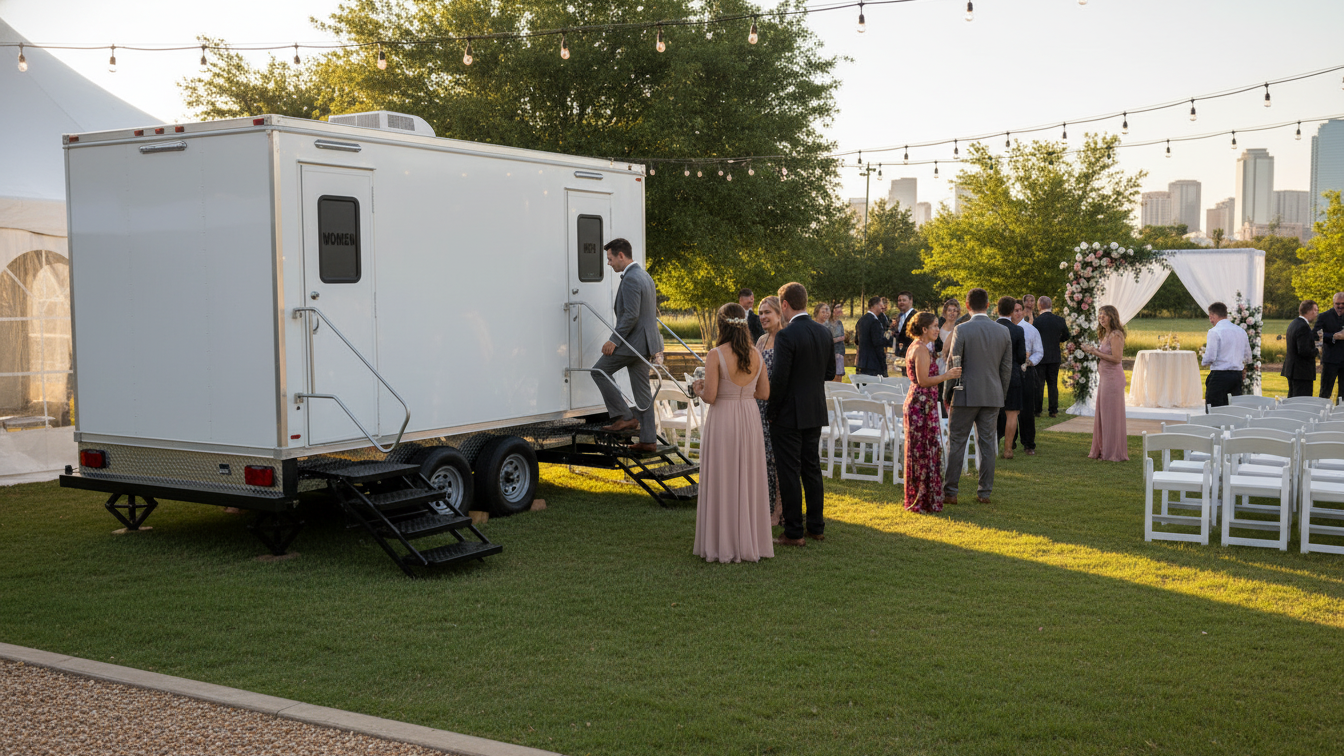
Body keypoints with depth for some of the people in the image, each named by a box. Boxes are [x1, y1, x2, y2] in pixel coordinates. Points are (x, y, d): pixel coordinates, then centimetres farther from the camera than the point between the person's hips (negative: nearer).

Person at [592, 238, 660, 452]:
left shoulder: (630, 279, -16)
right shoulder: (645, 276, 18)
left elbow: (631, 315, -24)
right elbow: (653, 313, 23)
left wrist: (614, 340, -20)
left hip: (633, 341, -10)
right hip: (646, 341, 10)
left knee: (600, 371, 1)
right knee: (642, 390, 10)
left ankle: (625, 417, -4)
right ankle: (648, 439, 11)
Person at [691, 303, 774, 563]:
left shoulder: (716, 355, -14)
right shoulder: (756, 355, 1)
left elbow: (710, 397, -16)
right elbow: (764, 393, 6)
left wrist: (699, 389, 5)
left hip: (722, 421, -4)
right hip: (749, 418, 4)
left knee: (721, 483, 5)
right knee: (748, 481, 13)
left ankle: (722, 545, 11)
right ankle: (749, 541, 19)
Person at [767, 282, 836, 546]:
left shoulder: (786, 336, -18)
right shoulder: (824, 332, 5)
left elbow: (779, 378, -19)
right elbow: (830, 372, 11)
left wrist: (771, 410, -6)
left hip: (789, 415, -7)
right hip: (815, 413, 7)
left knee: (789, 473, 0)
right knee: (812, 469, 15)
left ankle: (793, 533, 5)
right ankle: (816, 527, 22)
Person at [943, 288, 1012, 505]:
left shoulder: (962, 330, -10)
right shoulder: (1003, 332, 4)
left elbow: (953, 365, -9)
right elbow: (1006, 368, 8)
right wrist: (1001, 396, 17)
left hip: (966, 395, -4)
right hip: (992, 397, 4)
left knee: (956, 444, 3)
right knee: (987, 444, 9)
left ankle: (950, 492, 5)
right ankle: (985, 492, 13)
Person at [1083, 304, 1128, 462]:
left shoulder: (1115, 335, -14)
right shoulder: (1105, 334, 15)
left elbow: (1117, 358, -20)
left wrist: (1097, 353, -15)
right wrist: (1093, 351, 6)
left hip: (1113, 378, -10)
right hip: (1104, 378, 10)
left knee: (1112, 415, -3)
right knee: (1102, 414, 12)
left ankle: (1115, 453, 5)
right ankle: (1102, 450, 20)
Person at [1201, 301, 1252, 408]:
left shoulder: (1214, 332, -11)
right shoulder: (1241, 331, 12)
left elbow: (1210, 357, -16)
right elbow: (1248, 357, 18)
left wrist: (1205, 362, 5)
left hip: (1219, 375, -7)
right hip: (1238, 375, 7)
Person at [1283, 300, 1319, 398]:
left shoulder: (1293, 324, 12)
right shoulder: (1303, 327, -19)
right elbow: (1304, 351, -26)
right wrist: (1316, 351, -9)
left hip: (1292, 370, 10)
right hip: (1302, 372, -10)